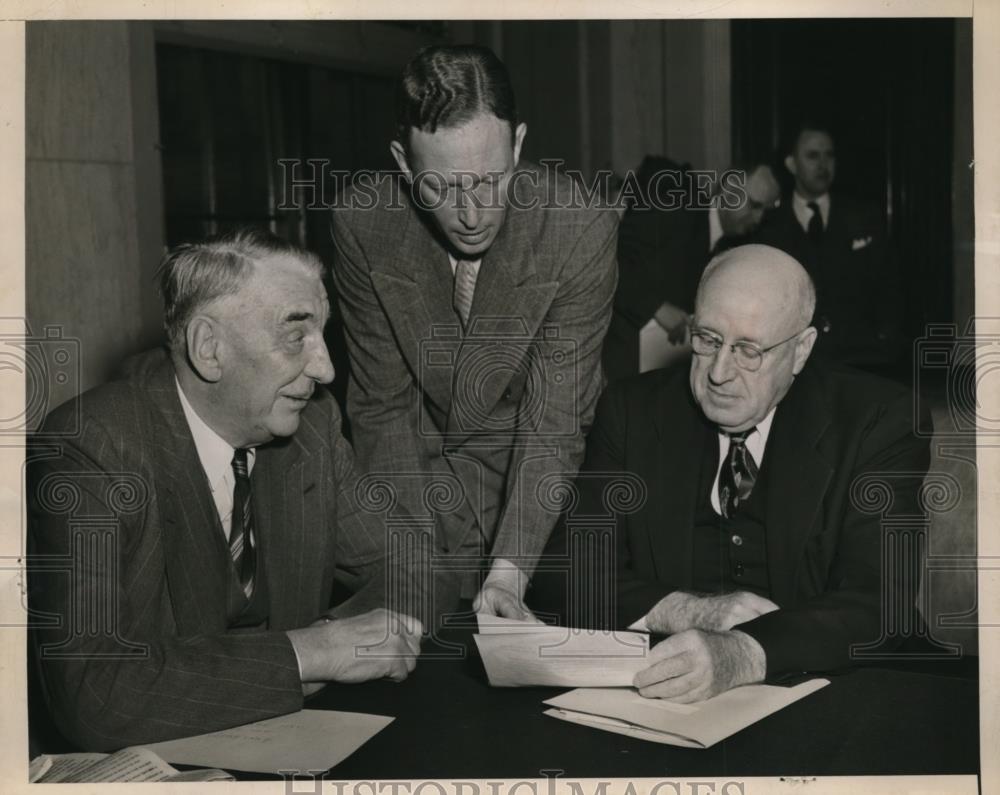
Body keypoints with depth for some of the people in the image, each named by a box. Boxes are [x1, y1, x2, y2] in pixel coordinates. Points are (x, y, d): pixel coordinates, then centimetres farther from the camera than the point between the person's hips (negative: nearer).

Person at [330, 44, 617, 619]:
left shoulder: (582, 229, -23)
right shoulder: (363, 224, -16)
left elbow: (555, 420, -23)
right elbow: (383, 404, -9)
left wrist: (509, 569, -34)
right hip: (426, 465, 1)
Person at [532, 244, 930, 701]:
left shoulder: (873, 420, -5)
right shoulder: (634, 410, 2)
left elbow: (878, 604, -15)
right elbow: (563, 573, 0)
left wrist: (739, 656, -31)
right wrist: (687, 610, -16)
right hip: (652, 699, 1)